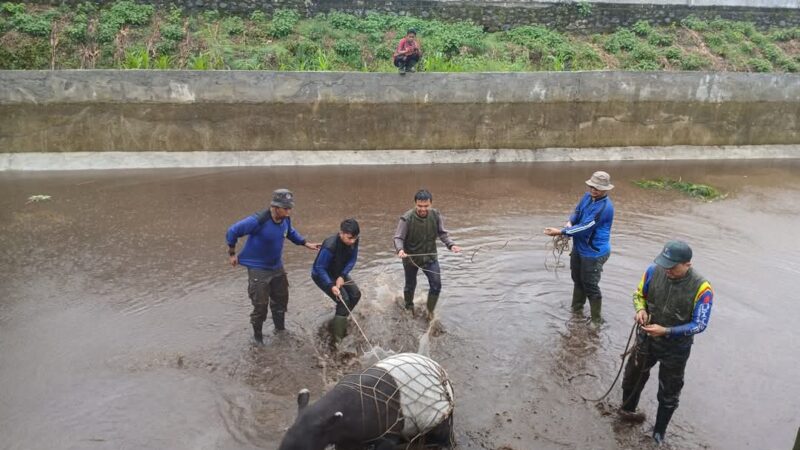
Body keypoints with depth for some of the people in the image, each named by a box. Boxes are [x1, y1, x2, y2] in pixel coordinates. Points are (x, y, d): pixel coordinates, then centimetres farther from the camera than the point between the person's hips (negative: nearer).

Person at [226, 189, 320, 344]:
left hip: (277, 267, 7)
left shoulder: (285, 220, -10)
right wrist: (232, 254, -10)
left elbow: (291, 232, 15)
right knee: (260, 305, 0)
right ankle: (257, 335, 24)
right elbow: (232, 231, -19)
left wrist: (306, 244, 6)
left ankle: (280, 329, 40)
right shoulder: (257, 221, -30)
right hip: (258, 269, -7)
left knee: (281, 299, 18)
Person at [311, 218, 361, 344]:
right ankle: (338, 338, -10)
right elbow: (320, 268, -30)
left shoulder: (353, 241, -19)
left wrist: (342, 276, -21)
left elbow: (352, 260, -8)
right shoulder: (330, 246, -38)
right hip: (321, 275, -7)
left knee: (356, 294, 2)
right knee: (343, 299, -18)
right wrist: (331, 286, -39)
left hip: (339, 273, 7)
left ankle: (341, 319, 27)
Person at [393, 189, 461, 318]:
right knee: (410, 285, 17)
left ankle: (430, 311, 23)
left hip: (430, 257, 2)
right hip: (411, 258, -2)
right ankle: (409, 308, 45)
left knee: (436, 285, 0)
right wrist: (400, 249, -41)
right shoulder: (407, 218, -24)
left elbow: (443, 233, -6)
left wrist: (451, 245, -24)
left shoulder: (436, 215, -13)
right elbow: (398, 237, -21)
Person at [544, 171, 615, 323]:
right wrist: (569, 222, -16)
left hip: (593, 253, -9)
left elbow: (585, 228, -29)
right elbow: (577, 212, 7)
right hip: (579, 248, 9)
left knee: (590, 286, 1)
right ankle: (576, 310, 43)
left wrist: (560, 232, -26)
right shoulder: (588, 196, -2)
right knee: (577, 280, 24)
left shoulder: (605, 207, -27)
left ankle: (596, 320, 18)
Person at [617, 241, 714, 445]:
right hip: (646, 338, 3)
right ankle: (627, 409, 53)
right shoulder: (653, 271, -19)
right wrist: (641, 309, -23)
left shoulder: (701, 288, -27)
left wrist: (666, 331, -31)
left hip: (676, 348, -2)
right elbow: (639, 295, -1)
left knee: (668, 394, 17)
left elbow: (699, 325, -21)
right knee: (633, 376, 24)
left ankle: (659, 434, 39)